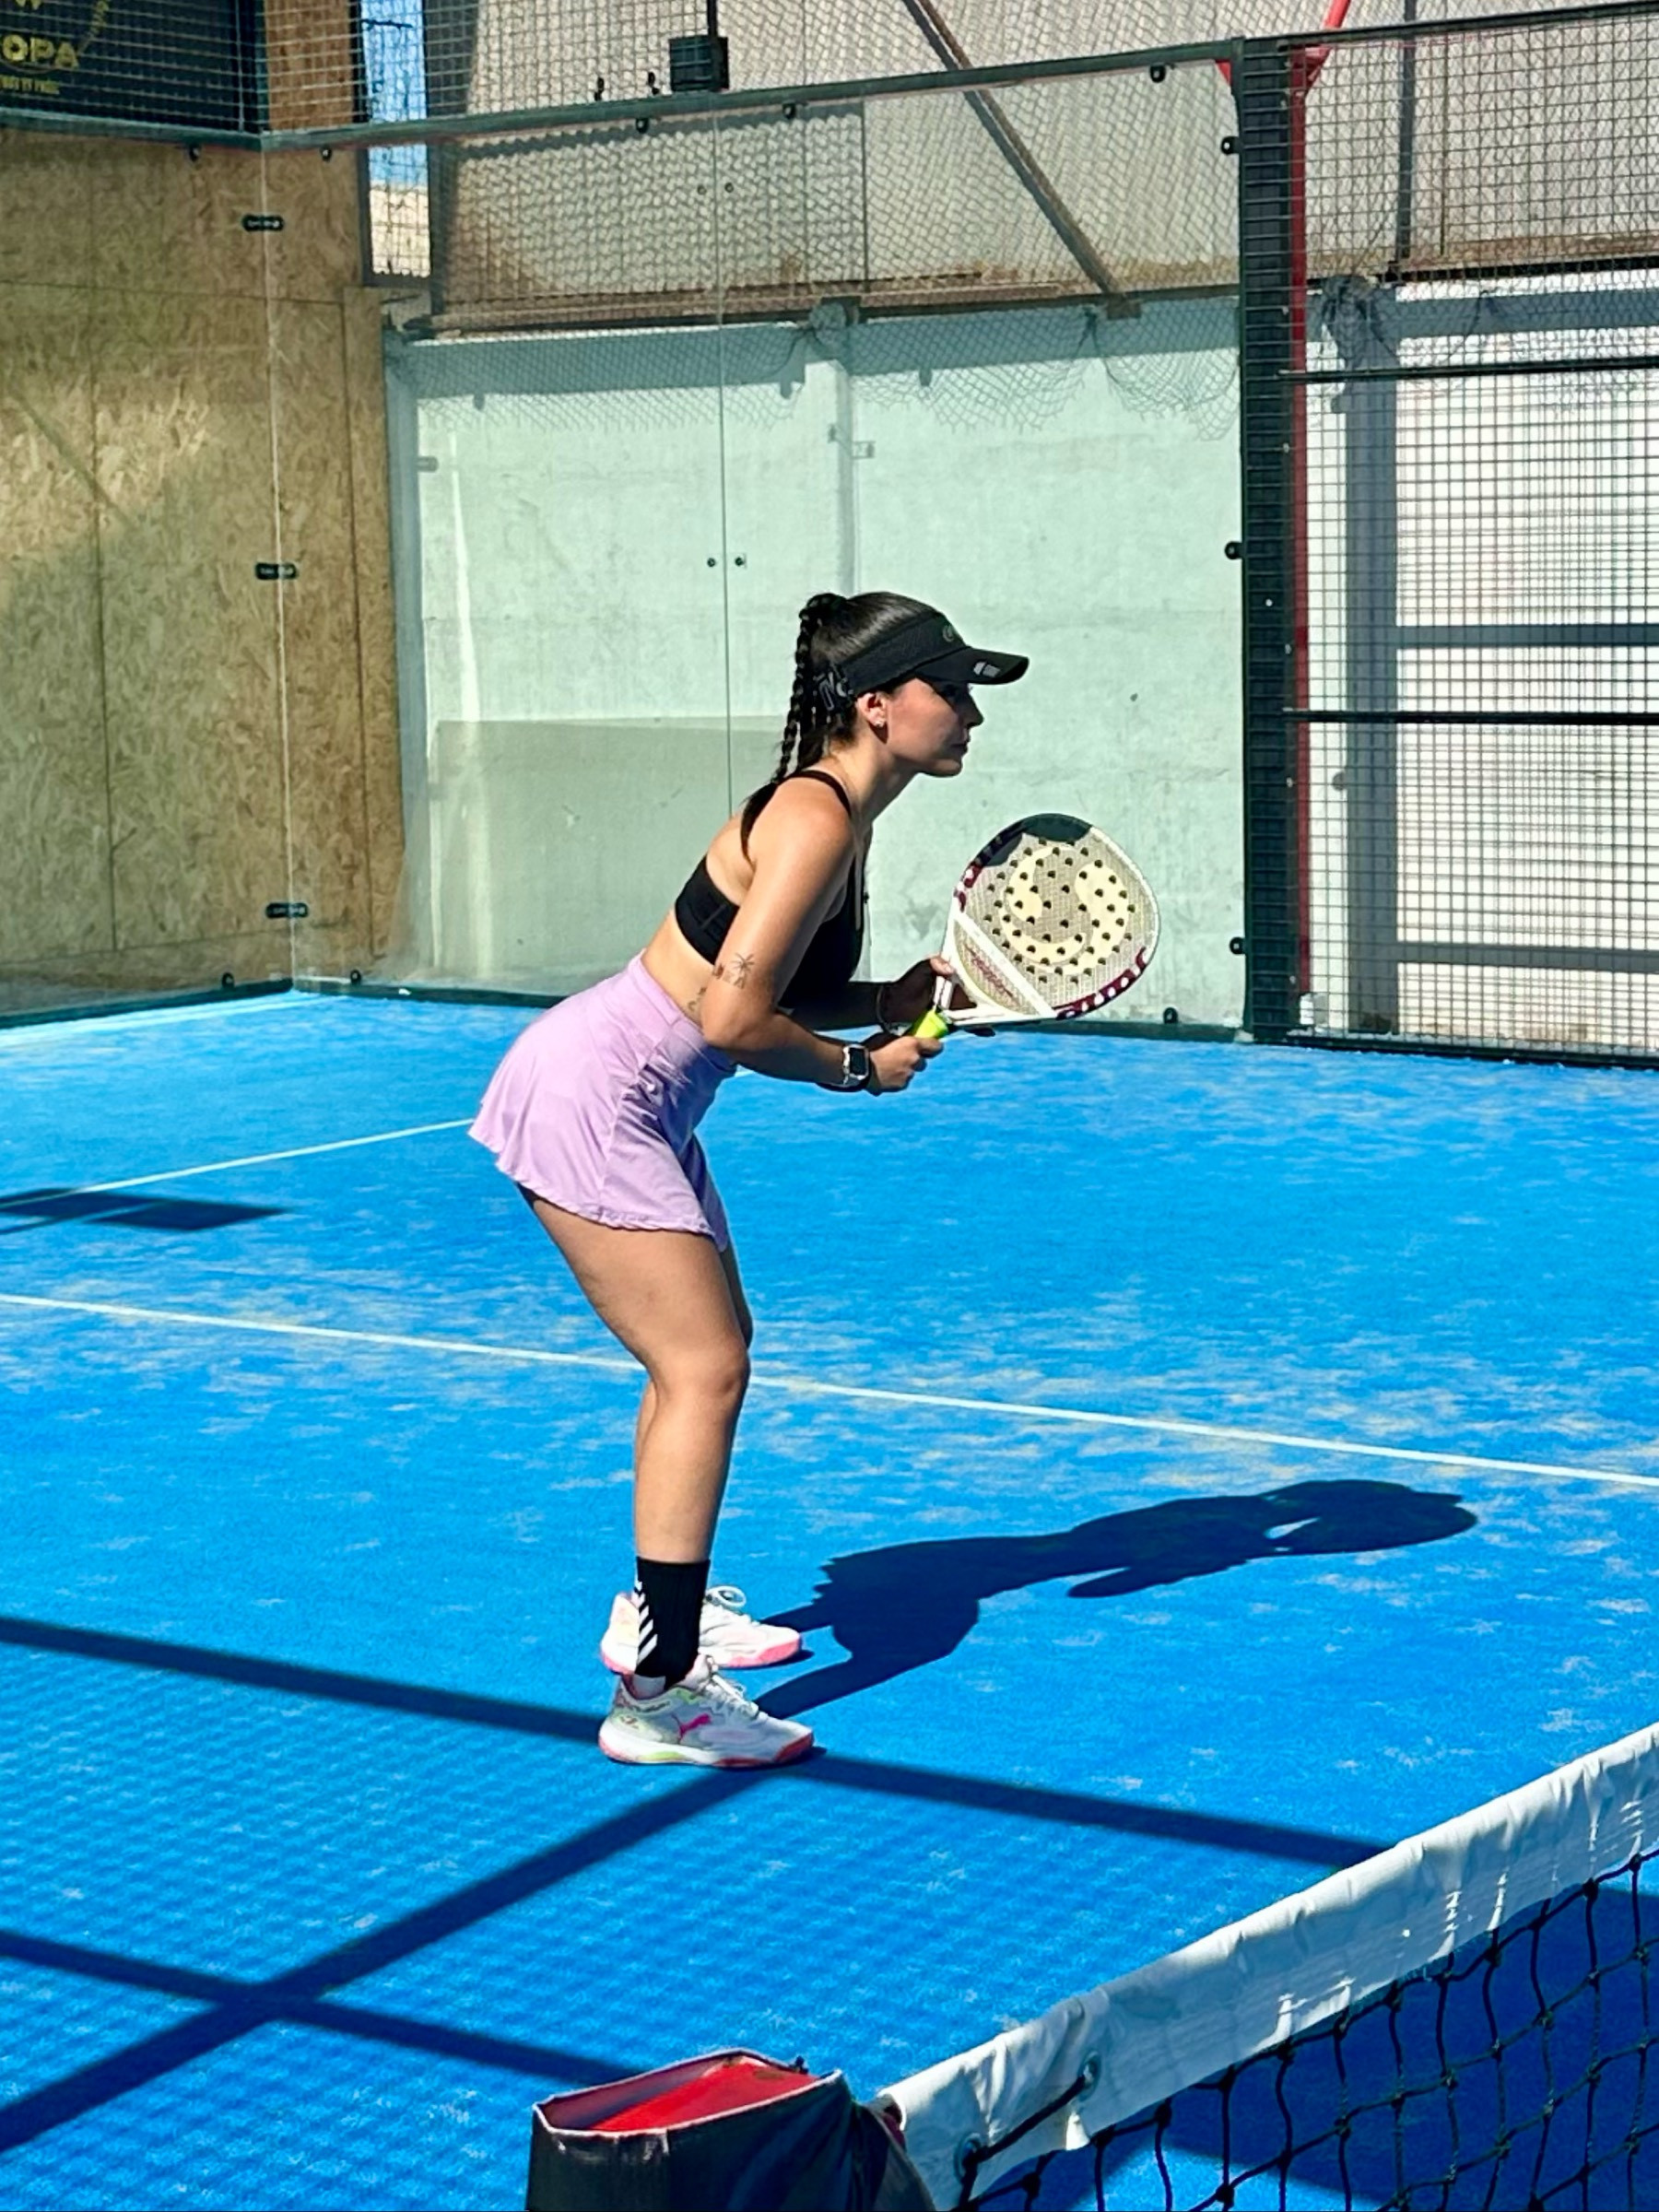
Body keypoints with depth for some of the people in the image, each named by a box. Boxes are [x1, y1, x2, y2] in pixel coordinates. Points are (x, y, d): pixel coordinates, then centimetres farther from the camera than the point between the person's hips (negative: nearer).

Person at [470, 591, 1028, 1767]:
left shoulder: (838, 813, 9)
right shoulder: (816, 818, -22)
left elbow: (771, 989, 12)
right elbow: (734, 1019, -26)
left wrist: (895, 999, -1)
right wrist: (862, 1067, -11)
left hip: (637, 1110, 11)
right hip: (588, 1100, -11)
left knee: (709, 1349, 20)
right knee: (704, 1368, -11)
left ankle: (661, 1608, 36)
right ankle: (656, 1694, -9)